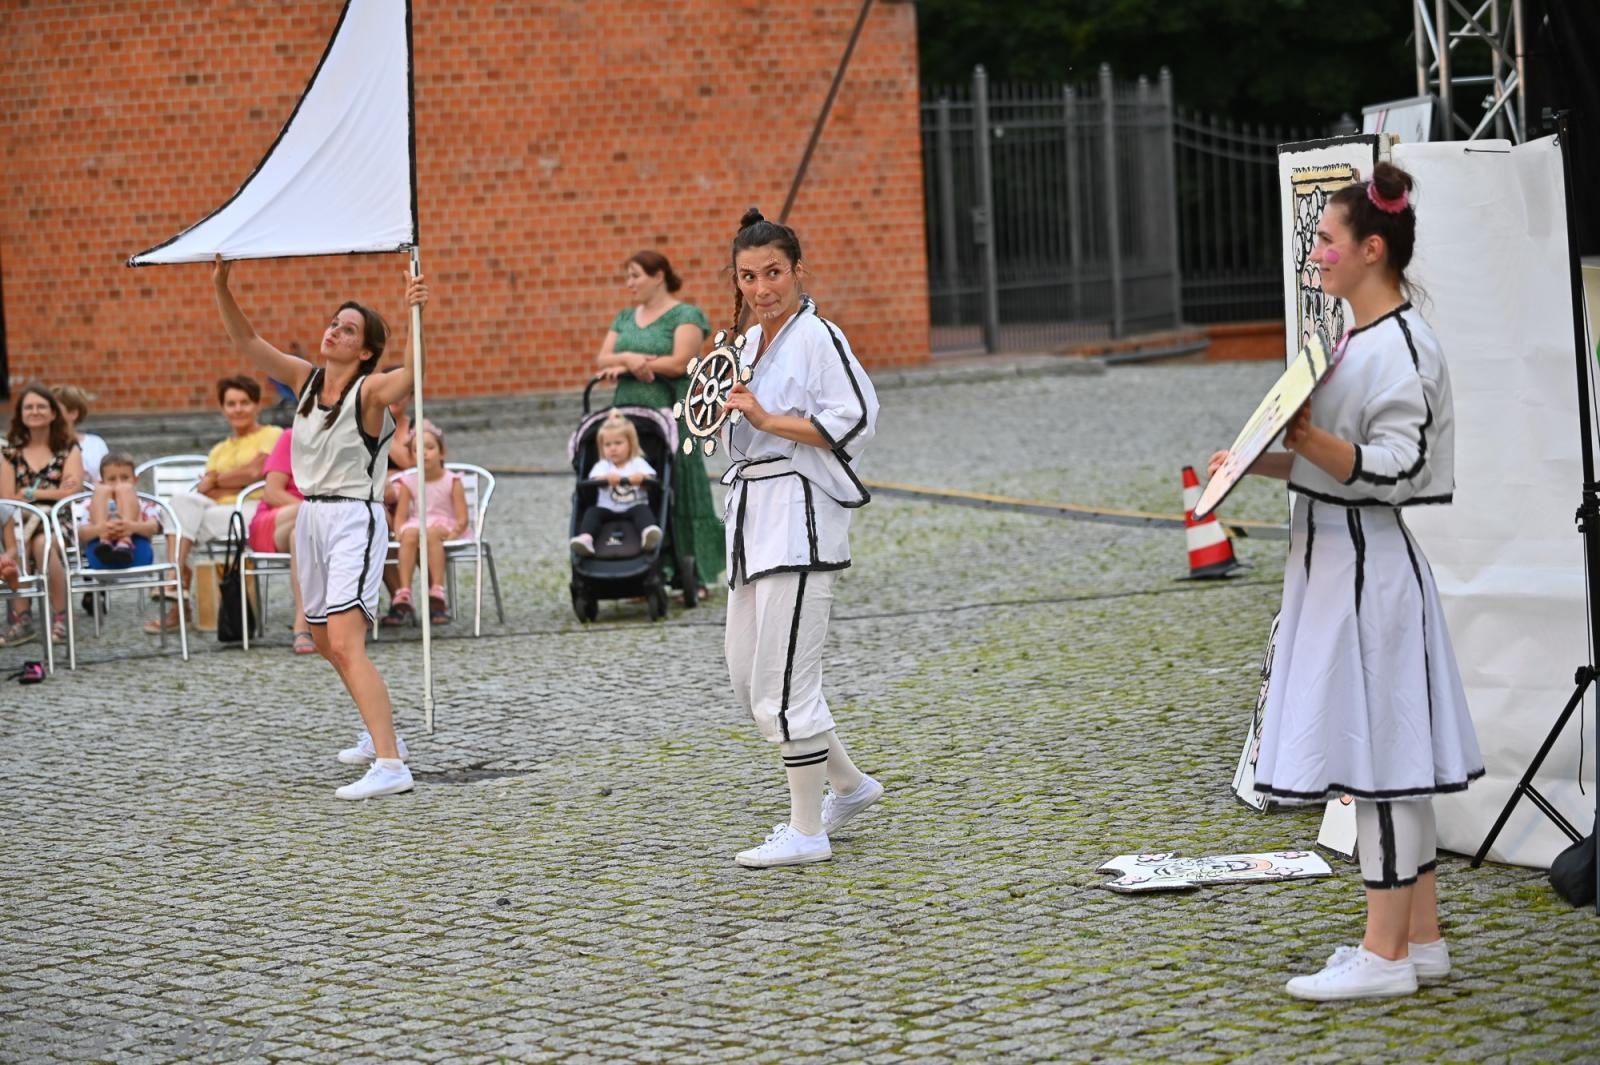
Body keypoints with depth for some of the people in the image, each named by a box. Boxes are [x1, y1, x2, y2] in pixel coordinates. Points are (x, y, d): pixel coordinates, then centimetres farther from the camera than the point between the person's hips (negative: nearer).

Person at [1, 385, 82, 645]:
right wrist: (53, 492, -7)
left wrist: (29, 494, -5)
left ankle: (60, 618, -25)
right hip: (23, 523, 2)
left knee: (41, 543, -36)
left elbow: (73, 492, -5)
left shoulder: (69, 449, 10)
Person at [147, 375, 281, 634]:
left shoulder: (271, 435, 11)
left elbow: (255, 472, -6)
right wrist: (238, 483, -9)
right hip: (215, 510, 5)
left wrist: (216, 481, 7)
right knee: (182, 499, -28)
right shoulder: (220, 450, 28)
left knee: (185, 515, -28)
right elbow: (204, 488, 11)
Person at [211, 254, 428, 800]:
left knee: (345, 643, -21)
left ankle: (390, 765, -28)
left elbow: (413, 370, -33)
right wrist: (221, 289, -2)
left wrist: (415, 314, -48)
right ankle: (383, 734, 40)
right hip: (312, 515, 9)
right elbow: (247, 342, 10)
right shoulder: (306, 379, 7)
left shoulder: (371, 391, -13)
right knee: (325, 641, 21)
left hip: (355, 519, -9)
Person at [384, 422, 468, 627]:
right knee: (410, 534, -35)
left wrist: (453, 533, -22)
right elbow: (400, 517, 5)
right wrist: (401, 532, -17)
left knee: (431, 533, -39)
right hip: (417, 524, 2)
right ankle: (403, 596, -42)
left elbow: (462, 518, -3)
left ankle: (437, 595, -42)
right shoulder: (408, 482, 8)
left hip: (445, 526, -2)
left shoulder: (452, 481, 1)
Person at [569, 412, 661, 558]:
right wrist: (607, 478, -38)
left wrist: (641, 478, -36)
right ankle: (586, 538, -50)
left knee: (643, 510, -32)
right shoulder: (602, 465, 12)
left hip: (634, 507, -2)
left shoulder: (637, 463, 11)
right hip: (608, 510, 2)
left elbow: (649, 478, -8)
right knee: (592, 512, -24)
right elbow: (595, 478, -12)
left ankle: (648, 533, -64)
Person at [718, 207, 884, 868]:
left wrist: (765, 419, -19)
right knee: (746, 675, 12)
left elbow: (852, 422, -19)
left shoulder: (818, 338, -10)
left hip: (801, 516, -10)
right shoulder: (749, 344, 17)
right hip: (755, 515, 10)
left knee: (783, 682, -9)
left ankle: (807, 832, 0)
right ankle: (848, 785, 28)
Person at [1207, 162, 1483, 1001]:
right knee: (1387, 755, 13)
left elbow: (1390, 471, -22)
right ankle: (1420, 938, 19)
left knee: (1376, 748, -6)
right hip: (1335, 563, 10)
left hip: (1370, 572, -10)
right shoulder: (1357, 339, 15)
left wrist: (1309, 437, -33)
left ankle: (1384, 954, -1)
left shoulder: (1401, 348, -16)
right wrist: (1257, 462, 15)